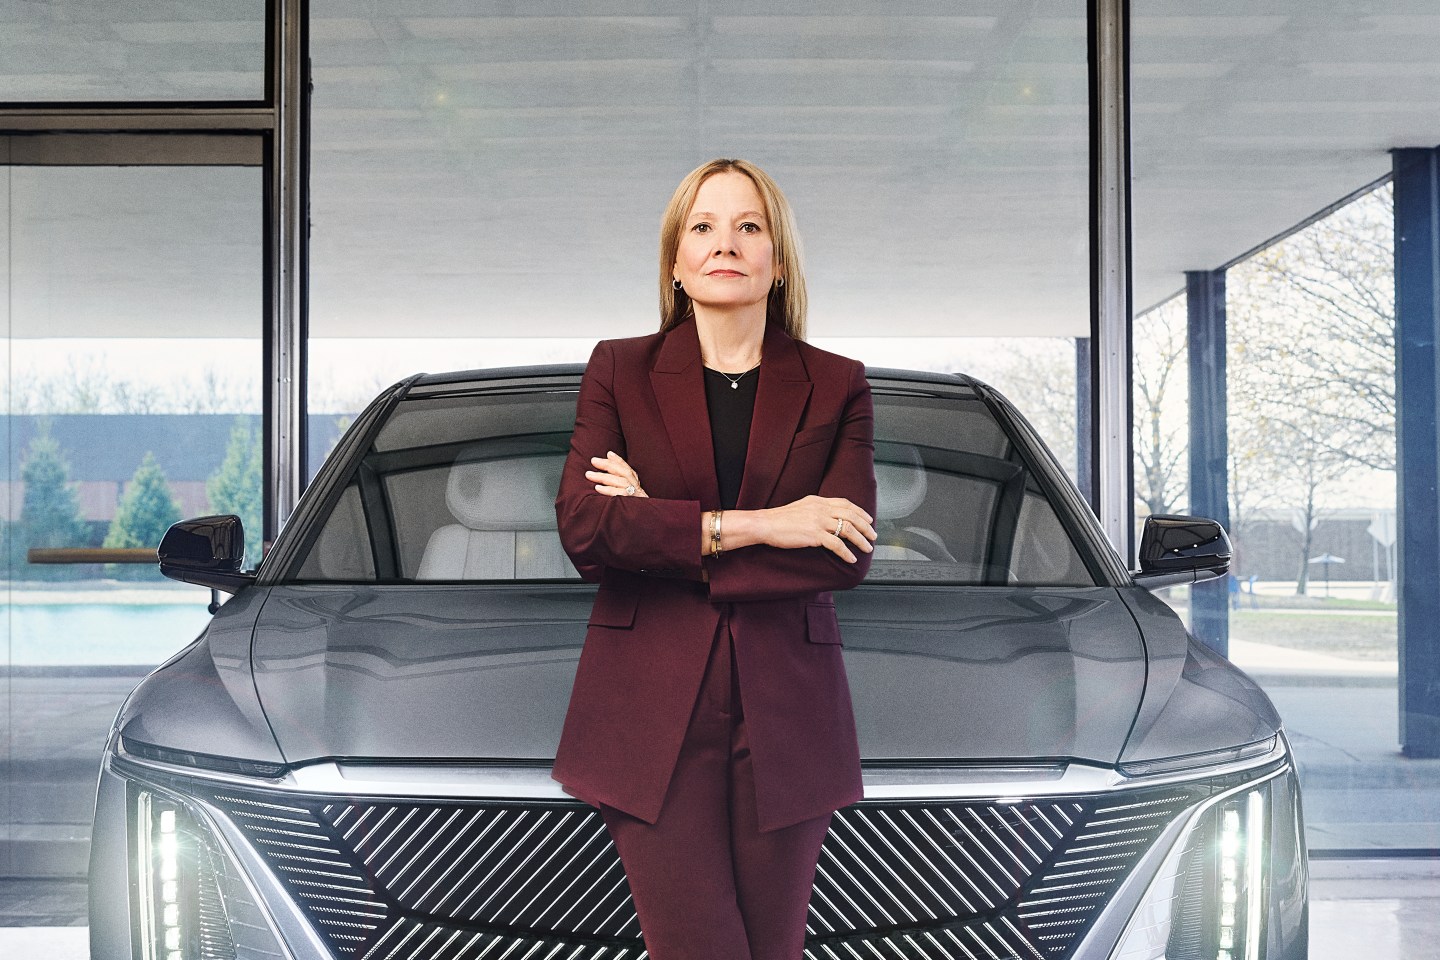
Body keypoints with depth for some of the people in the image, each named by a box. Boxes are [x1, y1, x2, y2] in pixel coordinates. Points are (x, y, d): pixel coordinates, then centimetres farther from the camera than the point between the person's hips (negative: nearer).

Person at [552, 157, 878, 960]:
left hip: (785, 715, 1)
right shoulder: (620, 370, 7)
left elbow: (848, 555, -8)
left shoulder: (837, 387, 6)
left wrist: (661, 534, -11)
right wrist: (751, 524, -14)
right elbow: (583, 527, -9)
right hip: (653, 712, -1)